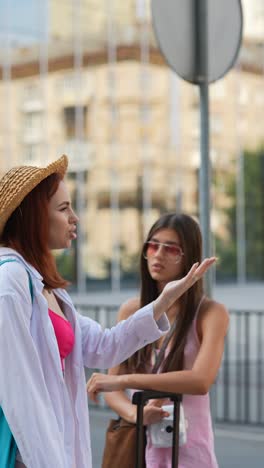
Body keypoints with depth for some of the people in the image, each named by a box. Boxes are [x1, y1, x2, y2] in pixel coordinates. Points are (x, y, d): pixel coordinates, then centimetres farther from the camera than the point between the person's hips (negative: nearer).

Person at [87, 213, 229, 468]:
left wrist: (124, 380, -28)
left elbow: (201, 380, -24)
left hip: (188, 447, -3)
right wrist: (135, 413, -21)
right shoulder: (131, 311, 2)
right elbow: (111, 386, 0)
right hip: (138, 444, 3)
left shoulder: (211, 313, -9)